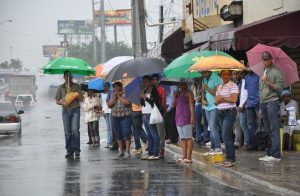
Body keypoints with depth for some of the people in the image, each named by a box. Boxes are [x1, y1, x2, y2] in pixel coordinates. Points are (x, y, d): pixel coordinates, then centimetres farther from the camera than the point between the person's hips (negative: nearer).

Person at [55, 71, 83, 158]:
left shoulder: (76, 86, 7)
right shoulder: (61, 87, 11)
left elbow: (81, 99, 6)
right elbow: (57, 101, 12)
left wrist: (77, 95, -15)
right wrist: (62, 103, -9)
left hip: (75, 110, -2)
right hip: (65, 111, 2)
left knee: (75, 130, -12)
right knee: (67, 132, 0)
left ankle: (76, 150, -5)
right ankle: (69, 151, 5)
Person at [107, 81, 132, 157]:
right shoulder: (113, 95, 15)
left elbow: (127, 102, -17)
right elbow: (109, 105, 5)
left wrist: (119, 96, -10)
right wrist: (114, 97, -5)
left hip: (125, 117, -5)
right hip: (115, 117, 5)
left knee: (126, 133, -12)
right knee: (118, 135, 6)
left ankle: (127, 151, -10)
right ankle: (121, 151, 12)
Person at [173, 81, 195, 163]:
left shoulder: (189, 93, -2)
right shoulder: (178, 93, 19)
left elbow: (191, 105, -9)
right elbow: (174, 105, 17)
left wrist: (192, 116, -18)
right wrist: (174, 96, 2)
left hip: (186, 117, -8)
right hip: (178, 117, 8)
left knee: (188, 137, -9)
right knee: (182, 138, 7)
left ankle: (189, 157, -13)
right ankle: (184, 156, 9)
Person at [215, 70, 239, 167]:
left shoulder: (233, 86, -5)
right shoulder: (219, 87, 17)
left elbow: (234, 99, -16)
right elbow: (216, 101, 12)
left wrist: (222, 98, -8)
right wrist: (222, 99, -9)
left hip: (229, 112, -8)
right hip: (221, 112, 8)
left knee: (226, 136, -14)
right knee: (226, 136, 8)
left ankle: (230, 159, -12)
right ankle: (231, 158, 11)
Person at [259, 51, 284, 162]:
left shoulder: (276, 72, -3)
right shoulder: (262, 73, 21)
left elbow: (279, 88, -10)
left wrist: (268, 82, -20)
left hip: (272, 102, -7)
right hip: (263, 103, 8)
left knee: (274, 130, -10)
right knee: (268, 130, 8)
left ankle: (276, 155, -13)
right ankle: (269, 154, 10)